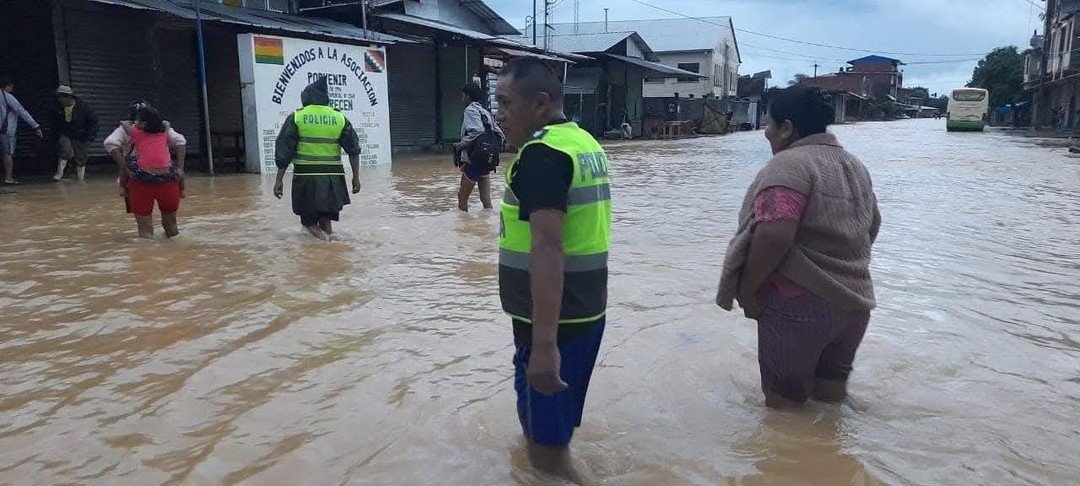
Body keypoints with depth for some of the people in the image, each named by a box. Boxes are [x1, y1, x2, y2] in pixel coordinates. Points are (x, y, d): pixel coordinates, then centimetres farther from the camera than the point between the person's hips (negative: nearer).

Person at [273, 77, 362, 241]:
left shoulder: (296, 118, 1)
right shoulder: (340, 118, 7)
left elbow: (283, 152, -2)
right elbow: (354, 149, 4)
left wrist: (279, 180, 2)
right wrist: (356, 177, 8)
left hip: (305, 176, -2)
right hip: (333, 177, 2)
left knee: (309, 221, 9)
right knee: (327, 218, 18)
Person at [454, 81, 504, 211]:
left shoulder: (471, 109, -8)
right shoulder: (486, 112, 16)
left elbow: (478, 131, -24)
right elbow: (500, 135, 14)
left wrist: (462, 144, -14)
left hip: (473, 160, -8)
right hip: (486, 161, 8)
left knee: (462, 196, 6)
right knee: (485, 198, 5)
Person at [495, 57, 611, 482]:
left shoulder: (541, 153, -18)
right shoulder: (586, 142, 12)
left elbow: (548, 250, -28)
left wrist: (544, 343, -32)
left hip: (554, 318, -9)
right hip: (587, 309, 9)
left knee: (546, 446, 4)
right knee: (554, 423, 24)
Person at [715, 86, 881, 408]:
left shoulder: (789, 164, -17)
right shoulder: (855, 166, 13)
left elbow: (774, 237, -29)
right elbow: (872, 225, 23)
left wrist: (746, 289, -17)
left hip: (800, 306, -9)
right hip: (855, 303, 9)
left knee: (784, 400, 6)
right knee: (831, 394, 22)